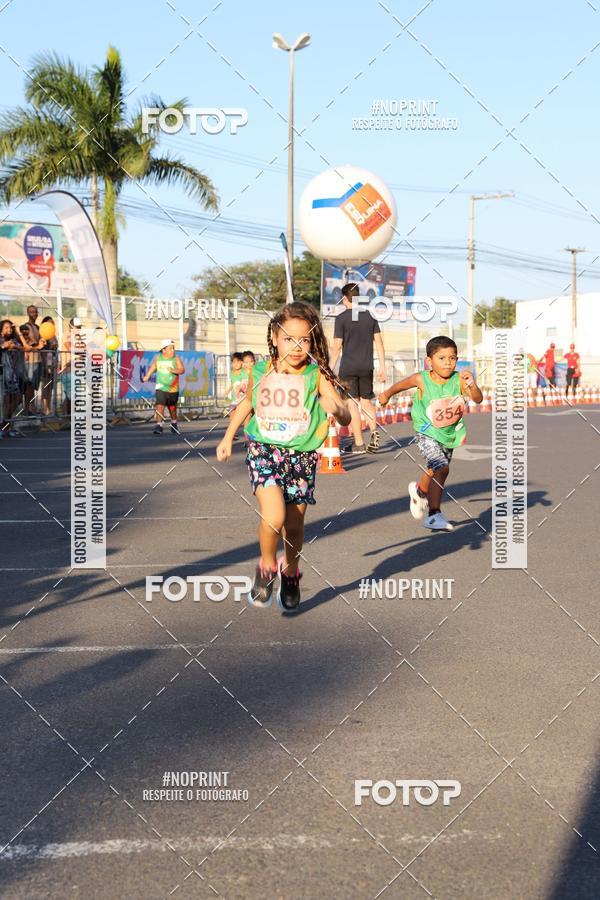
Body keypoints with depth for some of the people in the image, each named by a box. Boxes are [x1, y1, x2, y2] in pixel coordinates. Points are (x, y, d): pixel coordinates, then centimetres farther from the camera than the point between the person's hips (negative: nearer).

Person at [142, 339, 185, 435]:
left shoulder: (176, 358, -5)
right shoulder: (158, 358, 1)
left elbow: (182, 370, -14)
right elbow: (153, 367, 19)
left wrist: (174, 370, -32)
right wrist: (147, 376, 27)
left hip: (173, 389, 0)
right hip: (161, 388, 0)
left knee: (172, 408, 14)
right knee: (160, 406, -17)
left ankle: (174, 425, 36)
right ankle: (159, 426, -18)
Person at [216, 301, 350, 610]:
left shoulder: (317, 376, -11)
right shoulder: (261, 372, -4)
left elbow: (346, 417, -17)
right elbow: (248, 402, 17)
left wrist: (336, 409, -39)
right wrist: (228, 437, 19)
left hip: (301, 456, 0)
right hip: (264, 451, 0)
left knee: (295, 524, 11)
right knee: (273, 516, -20)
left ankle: (290, 572, 40)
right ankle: (266, 566, 9)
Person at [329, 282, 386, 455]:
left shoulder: (342, 318, -7)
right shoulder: (370, 315, 4)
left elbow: (337, 346, -9)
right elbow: (379, 342, 5)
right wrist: (382, 367, 10)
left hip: (348, 368, -4)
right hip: (367, 367, 4)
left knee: (352, 403, 2)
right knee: (366, 401, 16)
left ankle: (358, 444, 3)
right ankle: (374, 431, -7)